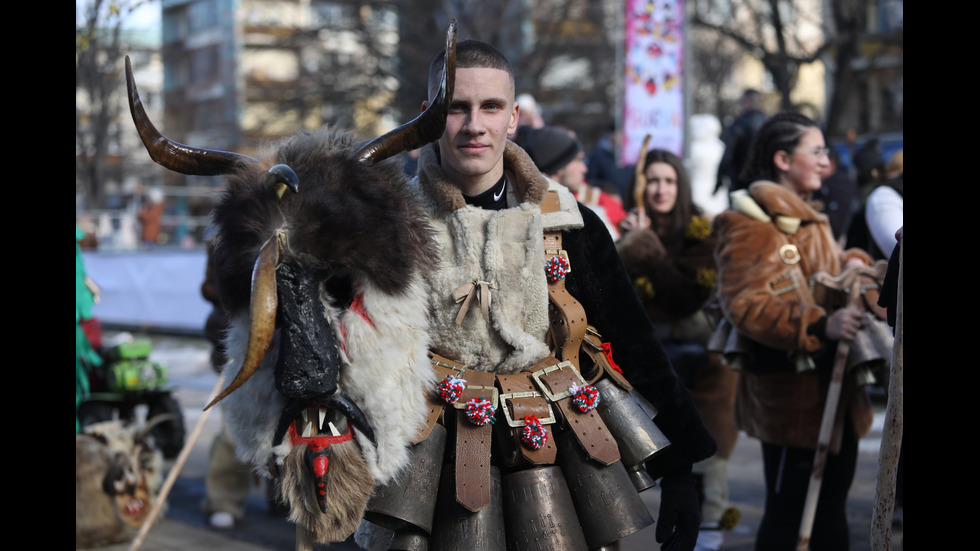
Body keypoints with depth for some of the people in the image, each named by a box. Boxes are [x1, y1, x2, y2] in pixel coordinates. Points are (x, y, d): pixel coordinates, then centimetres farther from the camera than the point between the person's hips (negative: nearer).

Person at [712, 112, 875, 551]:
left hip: (834, 380, 10)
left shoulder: (808, 216, 17)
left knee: (832, 505, 17)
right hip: (789, 386, -10)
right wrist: (820, 325, -37)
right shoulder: (750, 223, -14)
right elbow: (744, 305, -25)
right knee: (786, 509, -4)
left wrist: (852, 263, 9)